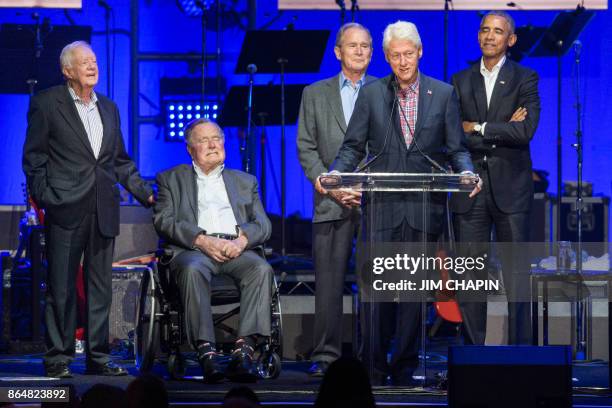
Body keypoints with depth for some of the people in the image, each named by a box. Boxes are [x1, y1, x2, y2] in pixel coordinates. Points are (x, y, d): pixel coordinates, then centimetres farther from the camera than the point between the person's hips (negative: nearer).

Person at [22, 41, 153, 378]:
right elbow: (34, 157, -1)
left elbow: (120, 160, 21)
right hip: (66, 210, -5)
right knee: (61, 287, -2)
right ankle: (58, 359, 4)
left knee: (100, 287, 7)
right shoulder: (46, 103, 0)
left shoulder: (108, 108, 16)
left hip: (103, 210, 5)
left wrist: (146, 194, 13)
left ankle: (98, 357, 13)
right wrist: (43, 197, -9)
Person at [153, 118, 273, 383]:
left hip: (236, 249, 2)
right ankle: (206, 352, -42)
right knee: (192, 269, -38)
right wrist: (202, 240, -12)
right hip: (193, 249, -2)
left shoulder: (245, 181, 28)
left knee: (261, 269, -32)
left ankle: (244, 351, -40)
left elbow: (263, 224, 16)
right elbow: (164, 222, 4)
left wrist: (242, 239, -8)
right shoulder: (171, 179, 20)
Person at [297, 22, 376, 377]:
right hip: (332, 200, 0)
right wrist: (322, 178, -6)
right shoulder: (315, 94, 13)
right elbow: (306, 145, 9)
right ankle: (326, 355, 1)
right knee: (329, 281, -3)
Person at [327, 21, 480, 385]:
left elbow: (456, 149, 7)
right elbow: (354, 146, 7)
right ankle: (373, 368, 3)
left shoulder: (444, 94, 7)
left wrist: (466, 172, -14)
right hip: (381, 205, 0)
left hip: (424, 207, 0)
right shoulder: (371, 94, 7)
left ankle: (404, 368, 11)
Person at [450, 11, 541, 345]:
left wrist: (477, 128, -7)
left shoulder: (525, 79, 4)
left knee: (516, 273, -2)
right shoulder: (460, 81, 11)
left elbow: (526, 131, -10)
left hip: (510, 189, -2)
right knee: (468, 273, 2)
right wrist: (501, 133, -8)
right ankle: (472, 351, 7)